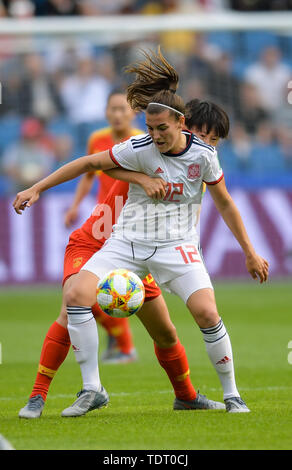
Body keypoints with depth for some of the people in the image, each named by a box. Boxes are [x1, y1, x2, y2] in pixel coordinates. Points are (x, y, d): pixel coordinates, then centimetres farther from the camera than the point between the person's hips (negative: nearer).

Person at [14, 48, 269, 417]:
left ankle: (231, 395, 0)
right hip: (128, 243, 0)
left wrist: (250, 253, 9)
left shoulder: (203, 155, -7)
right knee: (76, 294, -20)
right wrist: (36, 189, -3)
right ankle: (91, 389, -9)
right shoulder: (139, 149, -11)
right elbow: (89, 163, -3)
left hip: (177, 246, 0)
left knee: (207, 314, -22)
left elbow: (225, 205, 5)